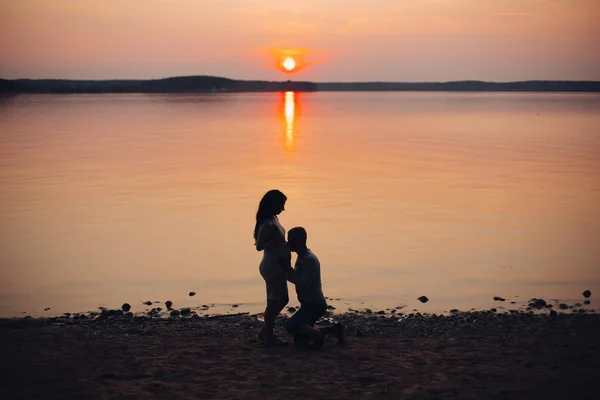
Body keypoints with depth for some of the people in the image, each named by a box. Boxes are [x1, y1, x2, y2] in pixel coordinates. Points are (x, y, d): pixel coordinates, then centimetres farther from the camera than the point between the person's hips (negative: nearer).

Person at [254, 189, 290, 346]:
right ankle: (268, 336, 13)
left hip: (277, 265, 10)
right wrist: (275, 241, -28)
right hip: (272, 266, -10)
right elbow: (259, 246, -23)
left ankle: (264, 332, 25)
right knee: (274, 301, 1)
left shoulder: (273, 219, 8)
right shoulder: (268, 224, -20)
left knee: (282, 299, 17)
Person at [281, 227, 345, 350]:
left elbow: (304, 284, -27)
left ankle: (318, 335, -6)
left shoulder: (310, 260, -19)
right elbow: (296, 279, 15)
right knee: (299, 340, 13)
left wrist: (288, 269, -19)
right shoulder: (301, 257, 11)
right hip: (308, 304, 10)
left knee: (291, 326, -27)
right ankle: (334, 329, 18)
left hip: (314, 305, -10)